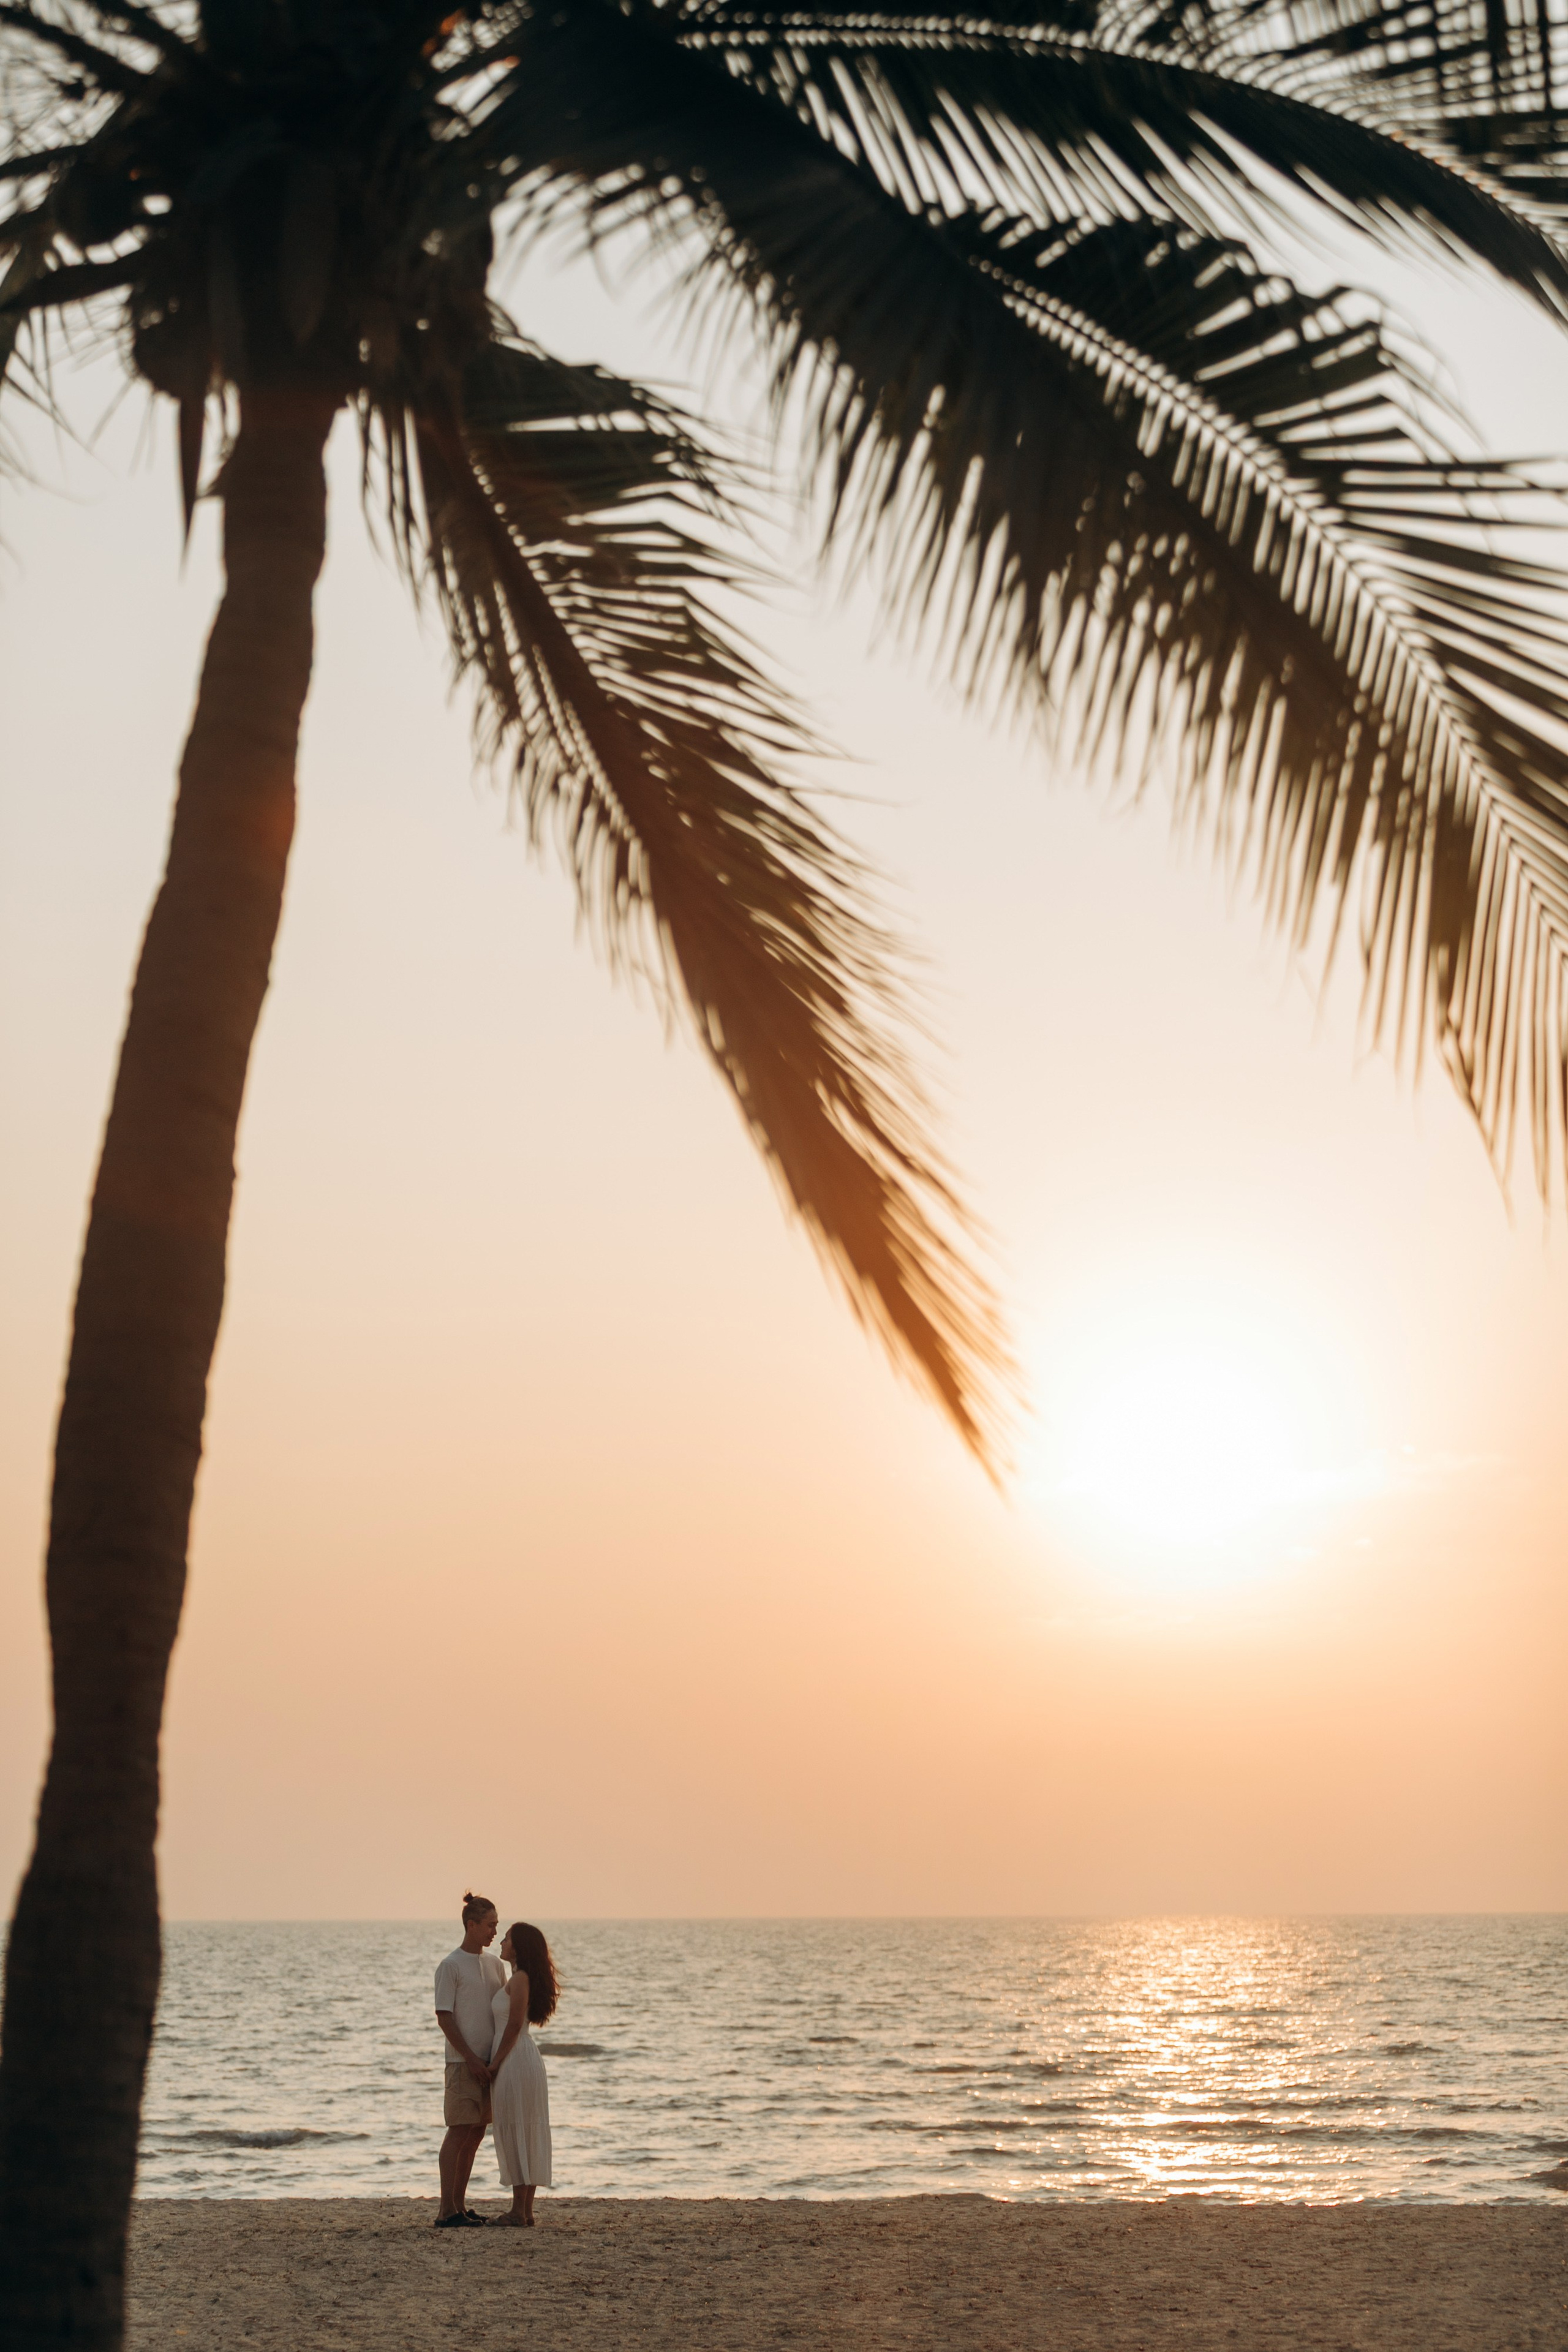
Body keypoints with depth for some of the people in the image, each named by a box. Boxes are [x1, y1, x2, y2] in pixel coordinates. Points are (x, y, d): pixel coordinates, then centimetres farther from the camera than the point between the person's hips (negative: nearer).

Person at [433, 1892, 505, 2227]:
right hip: (462, 2062, -7)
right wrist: (471, 2059, -14)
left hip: (488, 2062, 7)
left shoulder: (494, 1964, 13)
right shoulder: (451, 1966, -8)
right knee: (459, 2131, -8)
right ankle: (446, 2212, -6)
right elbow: (444, 2017, -10)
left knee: (476, 2132, 9)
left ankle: (460, 2204, 16)